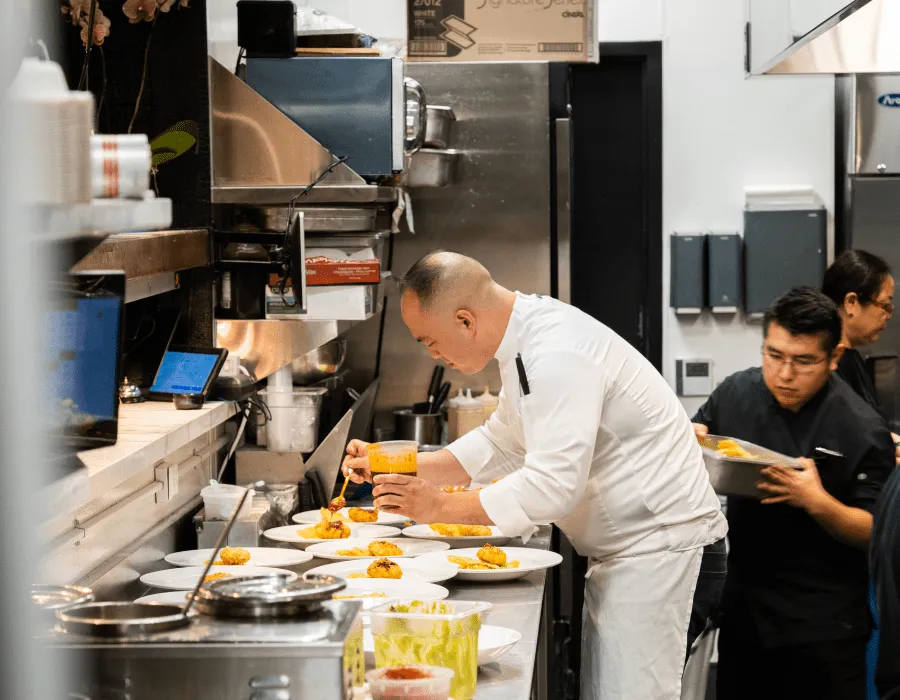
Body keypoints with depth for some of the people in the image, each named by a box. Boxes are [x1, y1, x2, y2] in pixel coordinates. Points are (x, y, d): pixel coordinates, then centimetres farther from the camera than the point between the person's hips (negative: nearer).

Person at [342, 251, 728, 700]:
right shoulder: (529, 339, 9)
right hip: (629, 555, 11)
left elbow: (553, 485, -29)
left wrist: (439, 506, -20)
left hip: (662, 554, -11)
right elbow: (502, 444, 21)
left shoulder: (558, 355, -24)